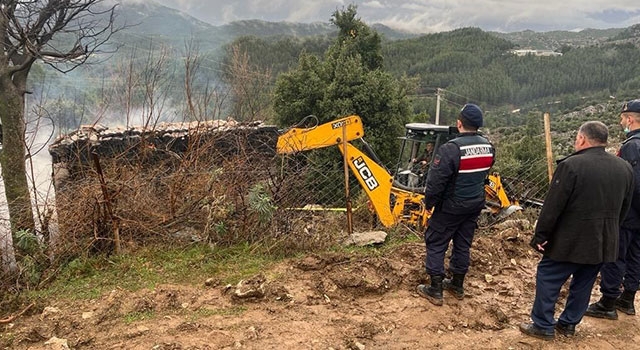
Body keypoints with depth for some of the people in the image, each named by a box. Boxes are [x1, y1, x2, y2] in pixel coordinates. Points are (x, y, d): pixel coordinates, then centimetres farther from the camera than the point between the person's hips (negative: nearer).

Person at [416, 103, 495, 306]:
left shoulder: (451, 149, -25)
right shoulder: (488, 147, -2)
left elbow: (436, 182, -21)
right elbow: (484, 175, 11)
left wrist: (429, 203, -7)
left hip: (451, 207, -7)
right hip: (475, 205, 7)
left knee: (436, 244, 6)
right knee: (463, 244, 18)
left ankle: (435, 290, 10)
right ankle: (457, 285, 31)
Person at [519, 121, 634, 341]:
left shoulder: (572, 165, -18)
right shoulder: (625, 168, 4)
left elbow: (553, 206, -17)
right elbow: (624, 208, 13)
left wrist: (540, 236, -9)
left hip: (571, 240, -7)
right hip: (604, 242, 7)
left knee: (548, 278, 6)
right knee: (583, 284, 18)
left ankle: (543, 326, 12)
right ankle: (568, 324, 29)